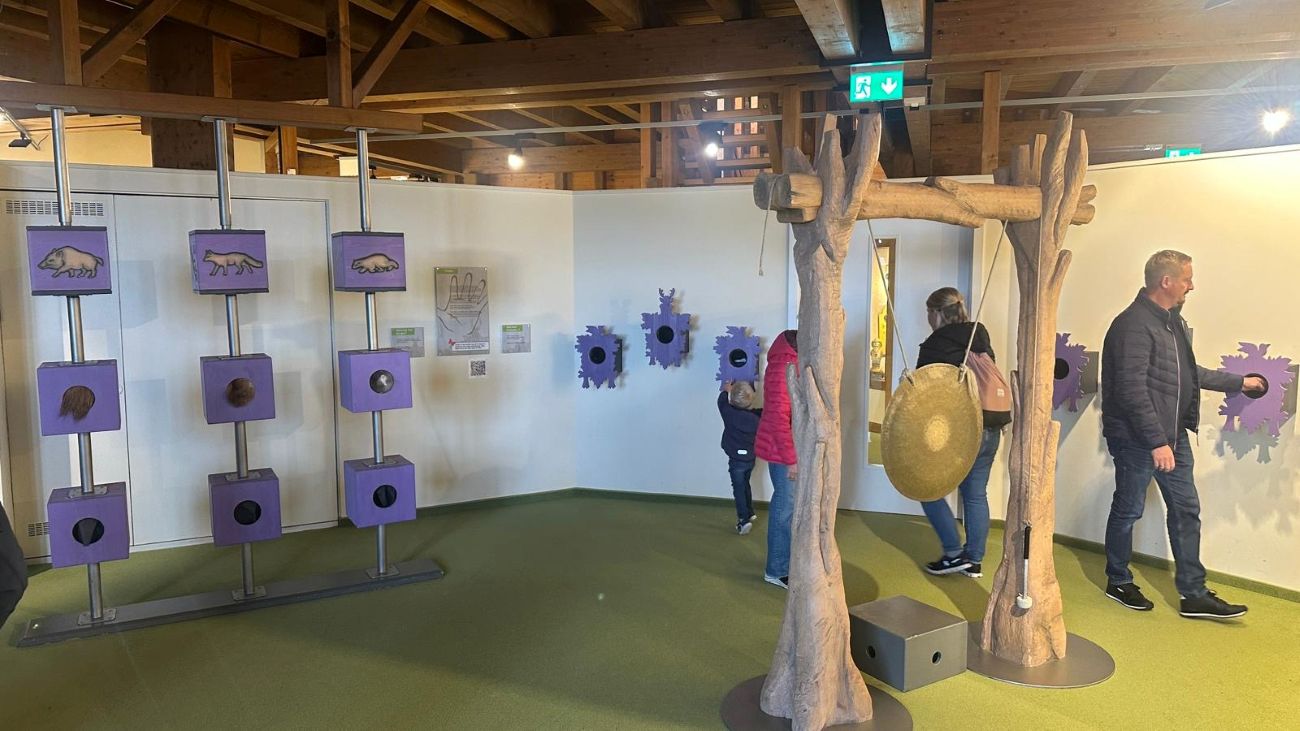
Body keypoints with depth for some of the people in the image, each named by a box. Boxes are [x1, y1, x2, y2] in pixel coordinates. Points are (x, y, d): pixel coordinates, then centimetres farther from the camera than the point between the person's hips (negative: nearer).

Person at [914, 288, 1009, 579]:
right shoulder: (981, 336, 8)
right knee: (976, 494, 14)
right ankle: (975, 560, 19)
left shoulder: (934, 345, -11)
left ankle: (955, 554, 7)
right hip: (990, 427, 7)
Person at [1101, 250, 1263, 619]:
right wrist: (1157, 442, -24)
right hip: (1137, 439, -9)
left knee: (1186, 509, 11)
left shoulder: (1173, 321, 12)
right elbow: (1133, 390, -25)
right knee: (1128, 510, 6)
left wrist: (1239, 382, 30)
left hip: (1172, 436, 9)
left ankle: (1194, 594, 20)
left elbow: (1189, 373, 25)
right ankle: (1118, 582, 23)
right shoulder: (1135, 324, -20)